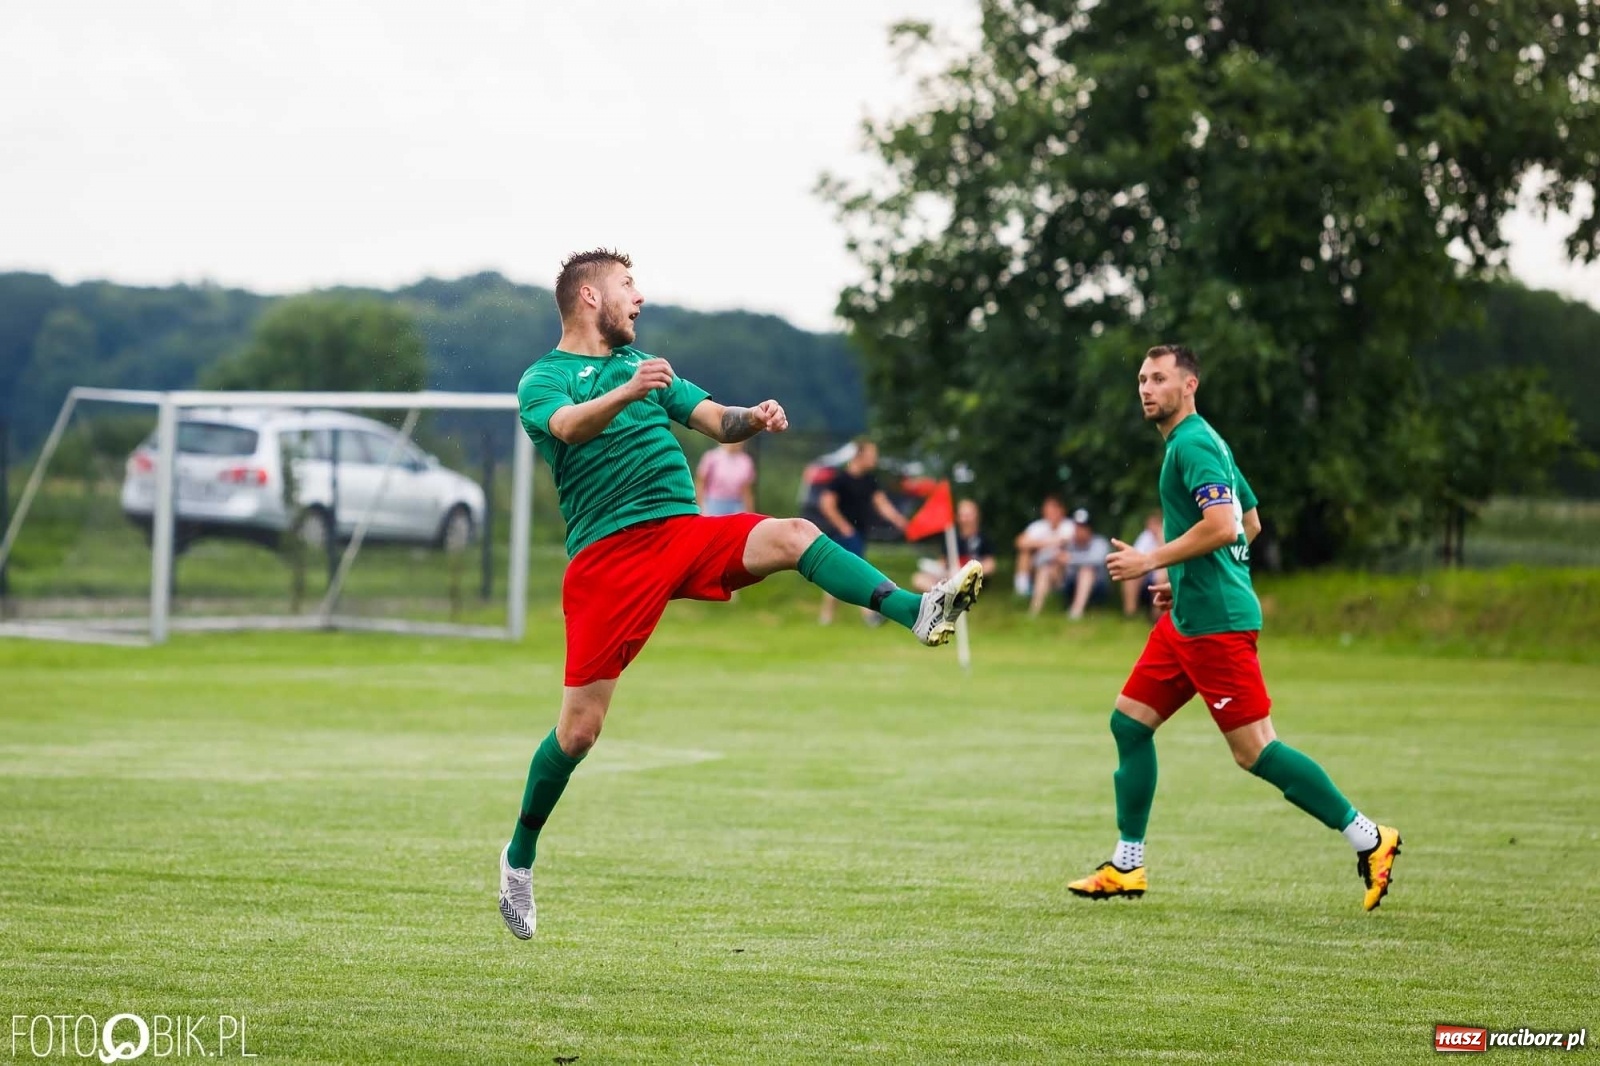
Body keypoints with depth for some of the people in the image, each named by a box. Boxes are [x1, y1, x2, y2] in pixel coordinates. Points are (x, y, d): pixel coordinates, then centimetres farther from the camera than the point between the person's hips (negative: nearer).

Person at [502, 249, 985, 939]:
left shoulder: (640, 364, 24)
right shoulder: (543, 380, 3)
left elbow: (713, 419, 14)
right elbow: (568, 424, -20)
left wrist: (752, 418, -10)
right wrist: (626, 393, -41)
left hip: (684, 533, 4)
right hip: (605, 556, -4)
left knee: (793, 535, -25)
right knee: (578, 729, -6)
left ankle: (915, 611, -44)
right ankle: (519, 856, 14)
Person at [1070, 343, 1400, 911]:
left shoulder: (1193, 443, -14)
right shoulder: (1202, 442, 17)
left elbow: (1222, 525, -26)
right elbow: (1252, 524, 25)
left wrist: (1151, 561, -18)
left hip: (1216, 622, -11)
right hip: (1185, 619, 11)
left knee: (1253, 749, -10)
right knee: (1129, 721, 10)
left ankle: (1367, 837, -4)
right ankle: (1126, 864, 14)